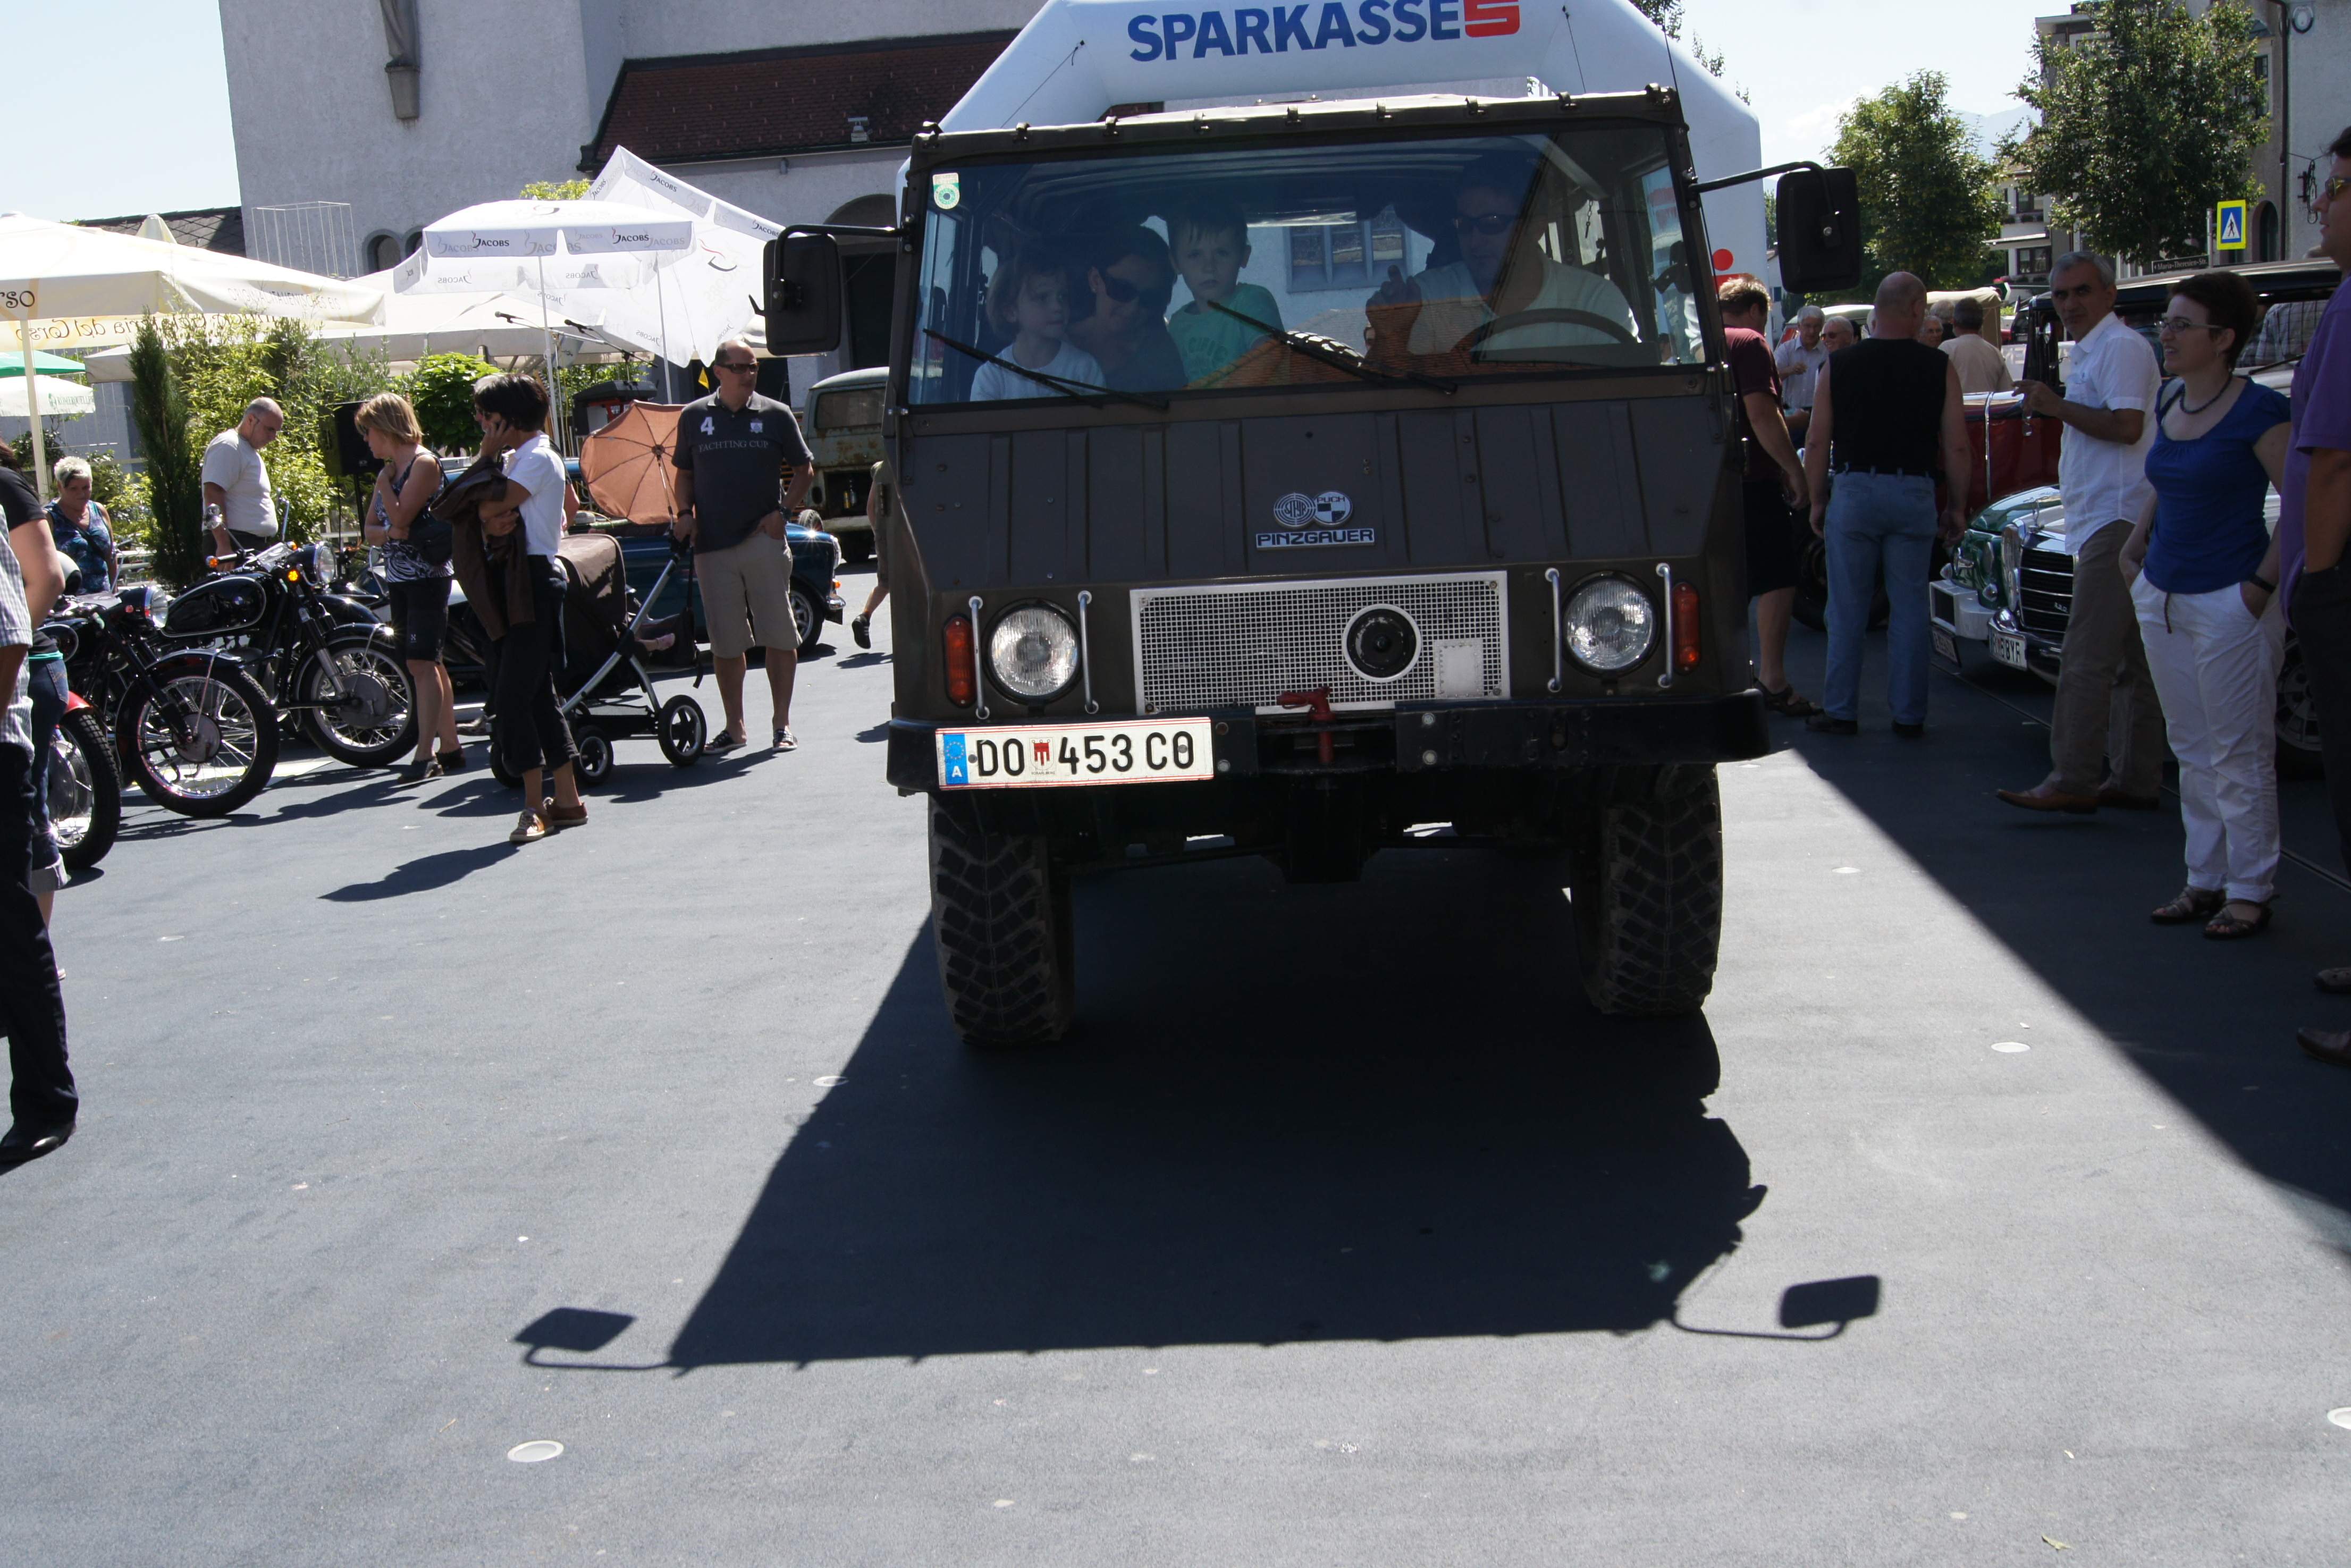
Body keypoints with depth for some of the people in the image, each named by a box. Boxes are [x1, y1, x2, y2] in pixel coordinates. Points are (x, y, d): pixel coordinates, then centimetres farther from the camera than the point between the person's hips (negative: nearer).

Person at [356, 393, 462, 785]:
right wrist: (388, 533, -9)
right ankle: (451, 748, 17)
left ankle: (425, 755, -16)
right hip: (398, 580, 9)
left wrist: (383, 483, -7)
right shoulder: (390, 469, 15)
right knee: (429, 665, 11)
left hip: (427, 577, -9)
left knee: (422, 665, -13)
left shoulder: (423, 464, -9)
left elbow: (401, 516, -18)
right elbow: (369, 528, 12)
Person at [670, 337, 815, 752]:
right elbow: (685, 473, 18)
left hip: (764, 540, -1)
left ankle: (783, 724, 8)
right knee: (725, 642, 6)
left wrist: (784, 511, -4)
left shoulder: (776, 415, 5)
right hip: (712, 545, 1)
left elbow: (804, 470, 10)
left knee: (779, 635, -1)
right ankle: (734, 726, 16)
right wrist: (685, 513, 1)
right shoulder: (694, 416, 8)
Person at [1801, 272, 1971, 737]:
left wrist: (1818, 501, 11)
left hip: (1854, 490, 0)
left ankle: (1841, 712, 10)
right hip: (1914, 492, 0)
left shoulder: (1839, 365, 0)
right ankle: (1908, 715, 10)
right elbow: (1957, 447, -1)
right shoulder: (1939, 368, -1)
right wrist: (1957, 506, 9)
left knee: (1847, 610, 6)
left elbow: (1817, 444, 1)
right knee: (1910, 608, 7)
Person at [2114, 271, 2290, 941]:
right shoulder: (2170, 404, 9)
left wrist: (2262, 584, -18)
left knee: (2239, 755, 0)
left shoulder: (2257, 410, -14)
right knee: (2192, 751, 13)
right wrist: (2136, 542, 15)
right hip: (2162, 596, 8)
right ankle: (2204, 880, 21)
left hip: (2229, 602, -8)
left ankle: (2249, 891, 8)